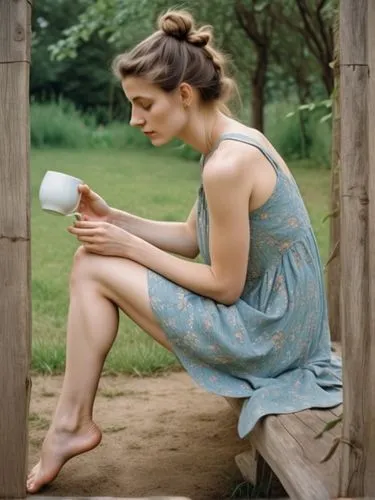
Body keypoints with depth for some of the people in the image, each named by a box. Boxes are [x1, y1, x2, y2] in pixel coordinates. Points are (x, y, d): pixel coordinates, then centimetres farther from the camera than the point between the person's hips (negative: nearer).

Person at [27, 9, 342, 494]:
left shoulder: (226, 165, -24)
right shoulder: (235, 142, 5)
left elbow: (224, 286, -19)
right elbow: (191, 237, 14)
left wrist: (129, 247, -12)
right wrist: (113, 219, 2)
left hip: (264, 333, -10)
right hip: (276, 320, 10)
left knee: (93, 270, -7)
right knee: (95, 256, 12)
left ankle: (70, 424, 5)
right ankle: (74, 419, 13)